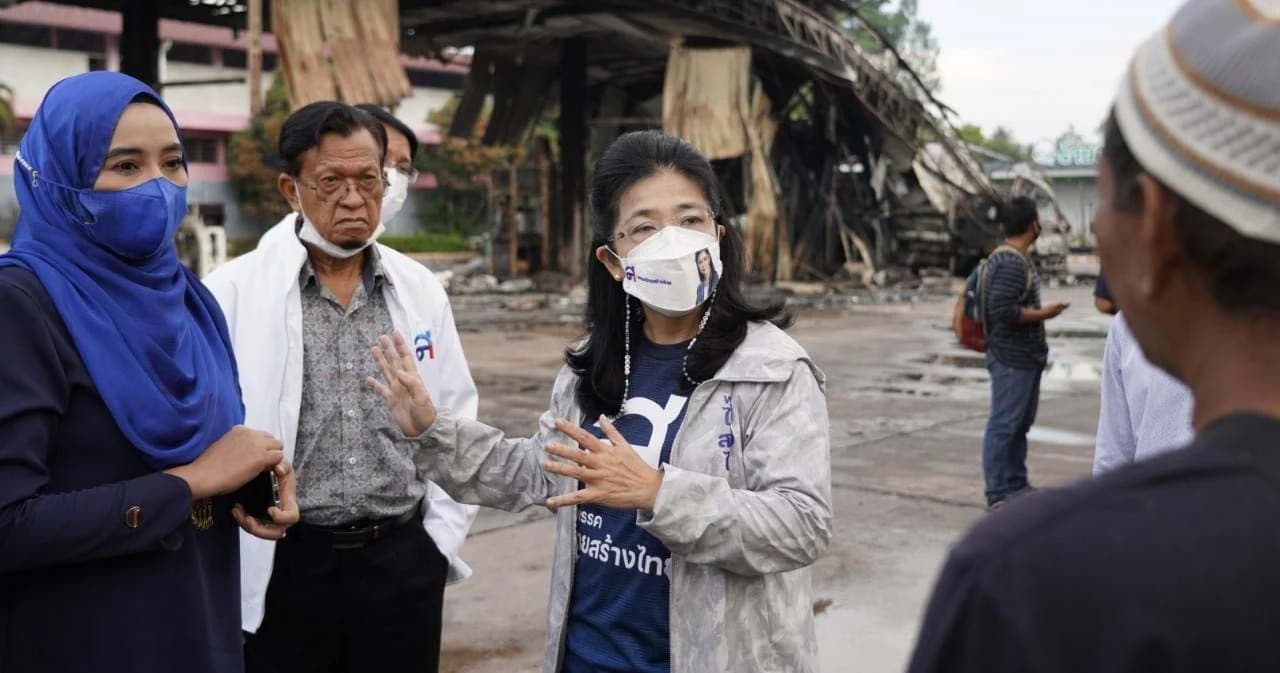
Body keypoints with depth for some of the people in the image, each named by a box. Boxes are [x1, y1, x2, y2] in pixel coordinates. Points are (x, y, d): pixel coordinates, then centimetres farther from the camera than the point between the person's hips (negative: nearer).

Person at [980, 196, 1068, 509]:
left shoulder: (1018, 258, 13)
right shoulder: (1011, 263, -19)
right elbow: (1002, 310, -25)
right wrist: (1043, 314, -16)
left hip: (1026, 356, 10)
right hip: (1011, 359, -10)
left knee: (1021, 423, 16)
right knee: (1004, 425, -4)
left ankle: (1017, 484, 25)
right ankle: (998, 492, 1)